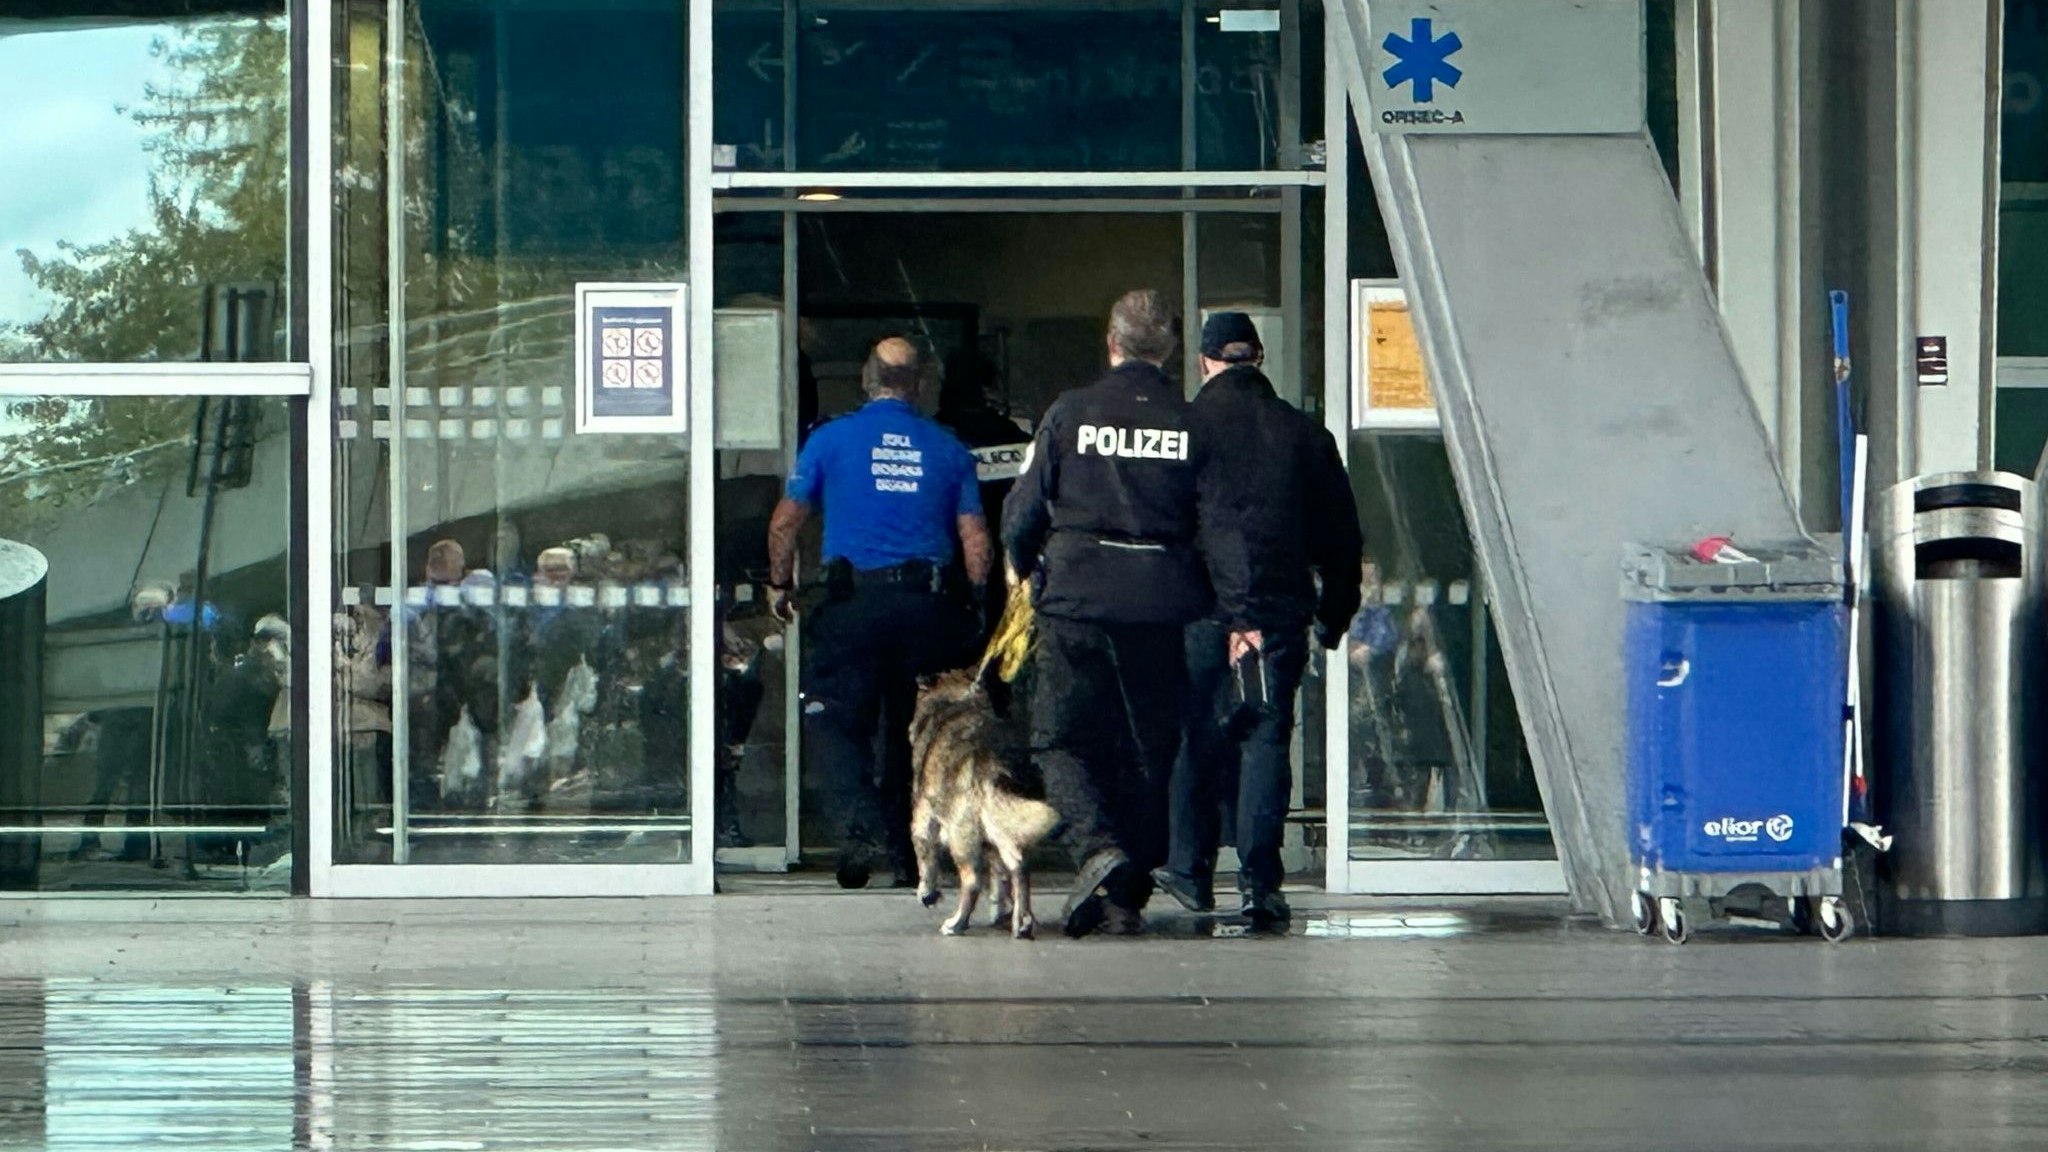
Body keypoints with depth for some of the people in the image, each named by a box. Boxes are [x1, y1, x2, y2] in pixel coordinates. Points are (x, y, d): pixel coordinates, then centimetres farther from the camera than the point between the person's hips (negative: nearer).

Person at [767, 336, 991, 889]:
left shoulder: (831, 438, 3)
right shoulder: (947, 448, 9)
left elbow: (786, 521, 6)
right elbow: (976, 540, 6)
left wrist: (780, 585, 20)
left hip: (853, 599, -3)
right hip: (927, 605, 3)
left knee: (832, 720, -2)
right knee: (914, 728, 12)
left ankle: (860, 826, -23)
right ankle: (911, 853, 13)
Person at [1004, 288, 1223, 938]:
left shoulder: (1070, 414, -2)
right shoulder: (1192, 426, -1)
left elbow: (1021, 515, 2)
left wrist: (1029, 571, 21)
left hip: (1077, 597, -1)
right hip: (1162, 605, 1)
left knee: (1061, 740, 7)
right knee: (1149, 748, 10)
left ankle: (1097, 849, -19)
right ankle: (1129, 896, 10)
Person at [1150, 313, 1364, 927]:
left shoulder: (1185, 428, 0)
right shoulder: (1306, 435, 7)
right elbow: (1341, 537, 12)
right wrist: (1334, 616, 21)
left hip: (1199, 614, -1)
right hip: (1279, 614, 1)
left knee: (1195, 740, 12)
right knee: (1266, 740, 2)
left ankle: (1190, 869, 17)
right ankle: (1259, 880, -7)